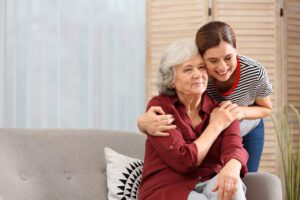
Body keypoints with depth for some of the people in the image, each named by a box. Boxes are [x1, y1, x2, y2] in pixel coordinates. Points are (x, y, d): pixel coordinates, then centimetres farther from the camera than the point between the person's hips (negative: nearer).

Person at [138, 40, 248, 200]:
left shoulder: (222, 110, 7)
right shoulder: (159, 107, -4)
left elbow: (234, 147, -14)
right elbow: (184, 161, -14)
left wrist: (232, 167, -38)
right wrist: (215, 126, -6)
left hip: (210, 186, 3)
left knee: (230, 186, -32)